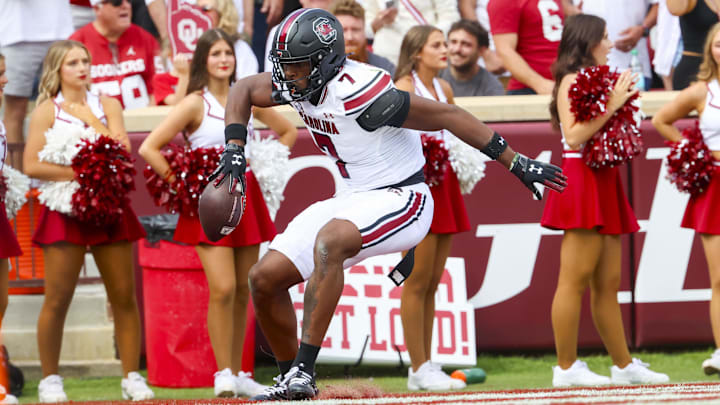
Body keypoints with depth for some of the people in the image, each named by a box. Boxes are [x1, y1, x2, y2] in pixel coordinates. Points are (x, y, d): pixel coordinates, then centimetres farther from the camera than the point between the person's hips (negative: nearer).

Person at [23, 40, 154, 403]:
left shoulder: (107, 105, 11)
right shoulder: (47, 110, 2)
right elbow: (31, 165, -7)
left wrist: (89, 118, -4)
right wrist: (75, 173, -14)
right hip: (65, 209, -3)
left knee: (124, 296, 1)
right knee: (57, 299, -4)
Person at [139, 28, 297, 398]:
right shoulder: (195, 104, -8)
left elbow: (288, 131, 22)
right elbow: (149, 149, -15)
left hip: (245, 198, 5)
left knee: (243, 292, 7)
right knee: (222, 290, -15)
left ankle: (237, 374, 13)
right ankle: (223, 375, -10)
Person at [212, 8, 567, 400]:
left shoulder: (355, 91, -26)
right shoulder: (303, 83, -2)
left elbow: (447, 115, -22)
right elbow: (243, 90, 17)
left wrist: (517, 163, -20)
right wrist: (234, 150, 2)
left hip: (400, 200, -9)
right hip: (353, 199, 9)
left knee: (329, 241, -37)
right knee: (264, 278, 1)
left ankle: (303, 372, -36)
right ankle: (290, 377, 20)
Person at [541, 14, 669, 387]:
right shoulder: (571, 81, -7)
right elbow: (573, 135, -19)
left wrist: (620, 100, 12)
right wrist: (611, 105, -15)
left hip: (603, 182, 10)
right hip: (581, 179, -10)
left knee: (608, 282, 11)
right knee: (575, 279, -9)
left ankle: (624, 365, 14)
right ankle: (566, 368, -8)